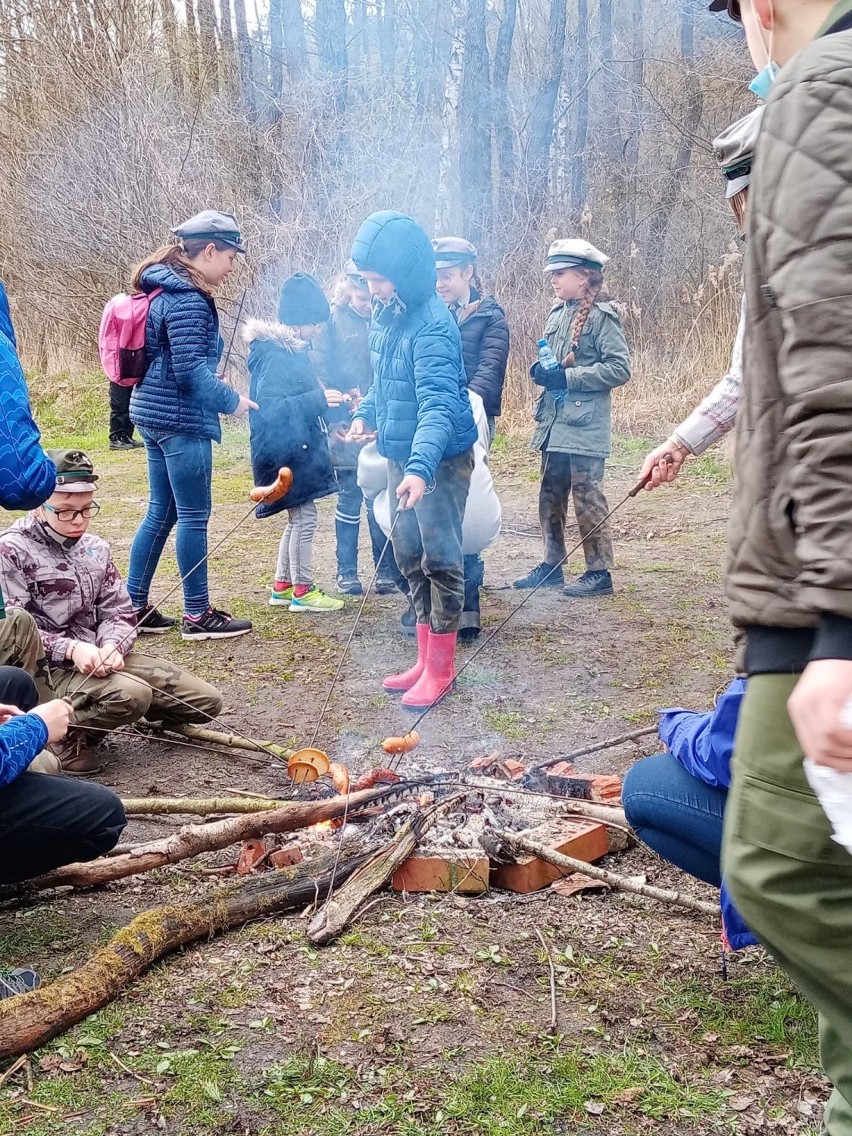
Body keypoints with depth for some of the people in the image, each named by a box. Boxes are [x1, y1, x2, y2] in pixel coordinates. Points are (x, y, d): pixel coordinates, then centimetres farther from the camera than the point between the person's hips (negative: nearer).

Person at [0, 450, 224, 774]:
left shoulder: (96, 548, 10)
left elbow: (118, 610, 8)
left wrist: (111, 645, -15)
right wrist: (70, 649, -27)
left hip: (102, 656, 7)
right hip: (47, 667, -7)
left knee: (206, 701, 2)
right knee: (133, 695, -36)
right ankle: (65, 732, -9)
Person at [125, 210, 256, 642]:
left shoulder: (164, 290, 15)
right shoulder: (189, 299, -16)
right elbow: (190, 370, -22)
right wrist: (232, 401, -11)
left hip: (156, 413, 10)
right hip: (180, 418, -10)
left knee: (160, 513, 14)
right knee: (193, 516, -2)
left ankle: (133, 607, 19)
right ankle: (197, 616, 7)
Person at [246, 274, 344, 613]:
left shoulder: (293, 349, 11)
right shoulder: (274, 353, -17)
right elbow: (267, 405, -23)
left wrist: (325, 401, 9)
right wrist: (318, 399, -24)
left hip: (298, 447, 10)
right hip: (285, 449, -10)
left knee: (298, 517, 15)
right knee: (304, 516, -3)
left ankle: (282, 586, 24)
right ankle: (302, 591, 6)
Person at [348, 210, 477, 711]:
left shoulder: (431, 325, -23)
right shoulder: (387, 314, 4)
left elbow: (438, 405, -33)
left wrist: (420, 466, -44)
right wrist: (367, 412, 6)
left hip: (441, 459, -9)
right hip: (401, 455, 9)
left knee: (440, 559, 0)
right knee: (410, 556, 14)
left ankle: (441, 667, 12)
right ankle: (427, 657, 26)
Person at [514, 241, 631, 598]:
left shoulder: (601, 316, -9)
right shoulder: (557, 314, 14)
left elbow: (620, 368, -15)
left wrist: (568, 377, -18)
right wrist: (541, 371, 2)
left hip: (584, 426, -8)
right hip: (553, 422, 8)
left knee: (587, 498, -4)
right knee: (550, 497, 13)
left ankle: (599, 572, 4)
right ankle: (552, 566, 25)